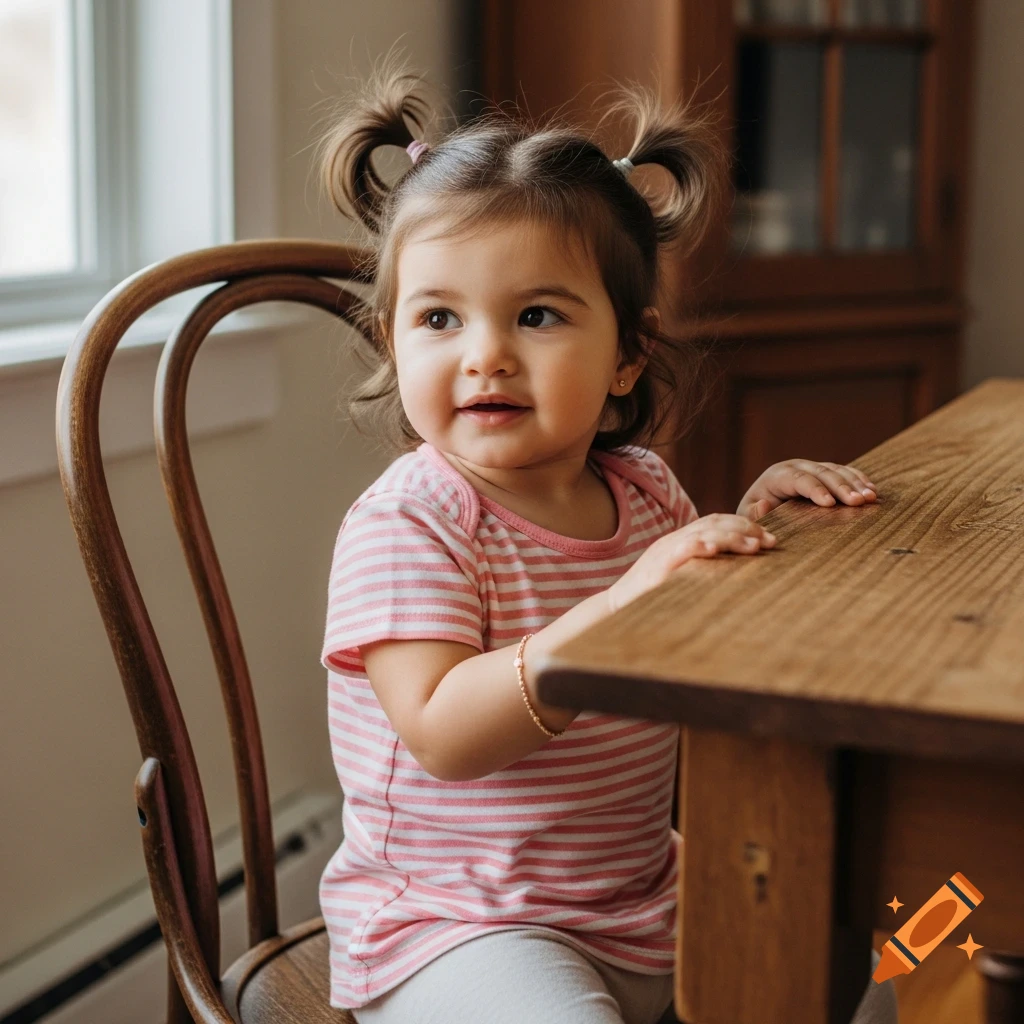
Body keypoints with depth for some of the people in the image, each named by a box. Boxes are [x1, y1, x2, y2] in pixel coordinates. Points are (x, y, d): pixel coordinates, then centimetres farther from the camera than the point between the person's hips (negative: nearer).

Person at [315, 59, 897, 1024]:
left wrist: (753, 519, -1)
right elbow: (441, 732, -29)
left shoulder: (642, 488, 3)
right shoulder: (406, 523, -19)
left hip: (638, 900, 6)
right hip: (448, 927, -6)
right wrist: (620, 610, -39)